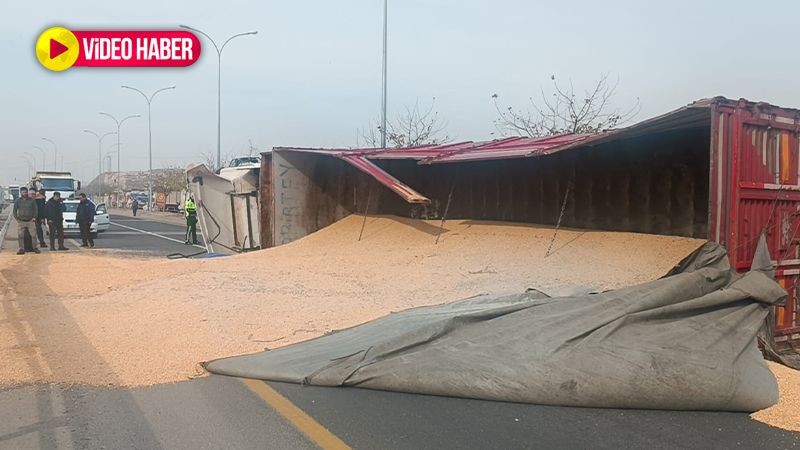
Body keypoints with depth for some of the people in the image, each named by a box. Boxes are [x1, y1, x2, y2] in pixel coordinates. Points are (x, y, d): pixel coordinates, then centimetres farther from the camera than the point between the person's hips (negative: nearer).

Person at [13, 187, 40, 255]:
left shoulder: (32, 200, 5)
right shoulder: (18, 201, 7)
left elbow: (35, 209, 7)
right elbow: (14, 210, 11)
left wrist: (34, 217, -3)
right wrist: (16, 218, 0)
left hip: (30, 221, -1)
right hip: (21, 221, 1)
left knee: (33, 235, -4)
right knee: (20, 236, -3)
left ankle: (35, 248, 5)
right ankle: (21, 249, 1)